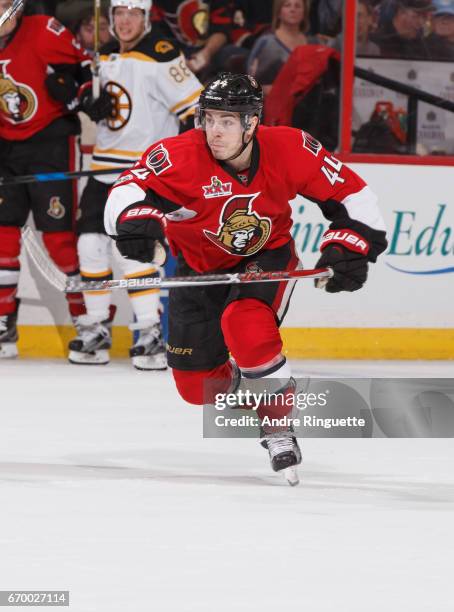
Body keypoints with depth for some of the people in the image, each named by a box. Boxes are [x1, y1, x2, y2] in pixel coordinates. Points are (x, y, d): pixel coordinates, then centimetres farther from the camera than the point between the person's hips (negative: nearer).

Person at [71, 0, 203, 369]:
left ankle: (150, 332, -13)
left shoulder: (159, 56, -13)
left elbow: (195, 105, -16)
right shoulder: (107, 57, 12)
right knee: (91, 242, 4)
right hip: (106, 168, 8)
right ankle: (96, 329, 15)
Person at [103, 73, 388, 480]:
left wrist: (348, 248, -20)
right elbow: (130, 189, -41)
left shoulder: (289, 150, -24)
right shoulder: (181, 156, -30)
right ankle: (234, 381, 38)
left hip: (268, 254, -1)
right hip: (200, 265, 2)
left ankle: (279, 429, -17)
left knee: (245, 322, -33)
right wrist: (135, 220, -62)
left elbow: (350, 194, -12)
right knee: (194, 381, 0)